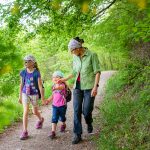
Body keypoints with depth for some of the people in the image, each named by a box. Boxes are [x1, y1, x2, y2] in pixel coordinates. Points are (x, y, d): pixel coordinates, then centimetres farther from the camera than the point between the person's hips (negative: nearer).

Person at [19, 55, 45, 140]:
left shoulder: (36, 73, -14)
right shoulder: (23, 72, -3)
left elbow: (40, 86, -10)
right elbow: (21, 84, 7)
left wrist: (42, 98, -8)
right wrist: (20, 96, 10)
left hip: (34, 94, -2)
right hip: (25, 94, 2)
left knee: (35, 112, 16)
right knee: (25, 111, -9)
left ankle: (41, 119, 50)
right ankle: (25, 132, -4)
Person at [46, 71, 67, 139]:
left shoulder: (62, 85, -13)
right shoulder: (54, 86, 5)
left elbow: (61, 87, -39)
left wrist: (56, 88, -61)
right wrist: (48, 100, 0)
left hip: (62, 105, -3)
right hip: (55, 105, 4)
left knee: (62, 117, 16)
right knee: (54, 118, -7)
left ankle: (63, 125, 46)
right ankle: (53, 132, -9)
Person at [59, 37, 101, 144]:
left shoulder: (92, 55, -9)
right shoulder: (75, 57, 7)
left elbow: (97, 72, -10)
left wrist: (95, 87, -17)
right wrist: (66, 79, 22)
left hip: (89, 87, -5)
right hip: (77, 86, 5)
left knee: (86, 111, -2)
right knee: (77, 111, -2)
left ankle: (89, 123, 32)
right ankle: (77, 135, 4)